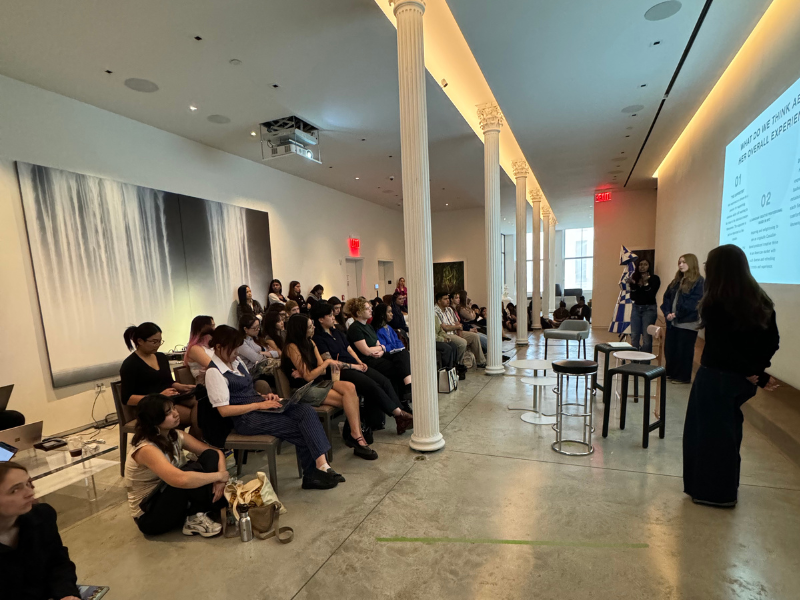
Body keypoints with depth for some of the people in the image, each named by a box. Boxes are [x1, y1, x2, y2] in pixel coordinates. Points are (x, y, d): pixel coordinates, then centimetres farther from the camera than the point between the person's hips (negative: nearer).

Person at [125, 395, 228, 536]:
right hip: (150, 516, -7)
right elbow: (181, 480, -43)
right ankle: (195, 518, -9)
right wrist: (219, 475, -28)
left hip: (172, 498, 7)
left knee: (211, 456, -12)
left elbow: (216, 453, -2)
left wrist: (220, 479, -21)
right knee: (191, 470, -30)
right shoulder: (146, 449, -27)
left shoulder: (175, 435, -5)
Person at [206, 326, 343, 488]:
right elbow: (224, 410, -17)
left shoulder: (236, 362, 13)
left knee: (305, 410, -18)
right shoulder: (214, 372, -10)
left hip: (259, 406, 7)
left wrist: (265, 397, 2)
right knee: (301, 429, -17)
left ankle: (321, 465, -22)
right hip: (245, 418, -7)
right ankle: (312, 475, 1)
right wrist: (259, 405, -18)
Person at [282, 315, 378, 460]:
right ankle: (355, 435, -14)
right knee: (350, 400, -22)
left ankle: (354, 434, -25)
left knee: (350, 387, -24)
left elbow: (322, 371, 7)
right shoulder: (292, 347, -11)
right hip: (305, 390, -7)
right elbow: (308, 376, -14)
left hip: (318, 382, 7)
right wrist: (327, 362, -9)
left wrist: (306, 373, -11)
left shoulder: (310, 343, 13)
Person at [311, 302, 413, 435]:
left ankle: (400, 419, -15)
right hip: (342, 371, -8)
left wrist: (360, 362, 2)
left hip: (355, 366, 8)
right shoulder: (318, 339, -6)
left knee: (385, 382, -12)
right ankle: (399, 413, -16)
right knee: (373, 386, -26)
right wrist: (354, 366, -10)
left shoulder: (337, 333, 19)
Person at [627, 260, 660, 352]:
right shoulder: (635, 278, 6)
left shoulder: (654, 279, -3)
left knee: (646, 337, -5)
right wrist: (633, 285, -12)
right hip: (636, 308, 4)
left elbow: (651, 296, -13)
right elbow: (632, 297, 0)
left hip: (649, 309, -4)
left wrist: (646, 283, -19)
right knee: (634, 337, 5)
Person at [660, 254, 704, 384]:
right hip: (672, 322, 7)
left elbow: (694, 303, -16)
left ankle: (683, 377, 16)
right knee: (669, 349, 12)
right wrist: (667, 313, -4)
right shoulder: (676, 281, 14)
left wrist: (677, 314, -16)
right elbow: (667, 297, 11)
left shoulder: (699, 281, -9)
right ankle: (670, 372, 26)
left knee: (684, 351, 3)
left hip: (687, 323, -7)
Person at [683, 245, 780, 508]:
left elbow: (722, 347, -21)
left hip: (716, 377, -7)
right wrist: (757, 370, 1)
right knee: (729, 430, 22)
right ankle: (726, 488, 38)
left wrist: (754, 374, -11)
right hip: (742, 379, 7)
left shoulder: (714, 304, -20)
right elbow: (772, 341, 5)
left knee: (708, 432, 8)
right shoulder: (761, 301, 2)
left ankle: (711, 491, 22)